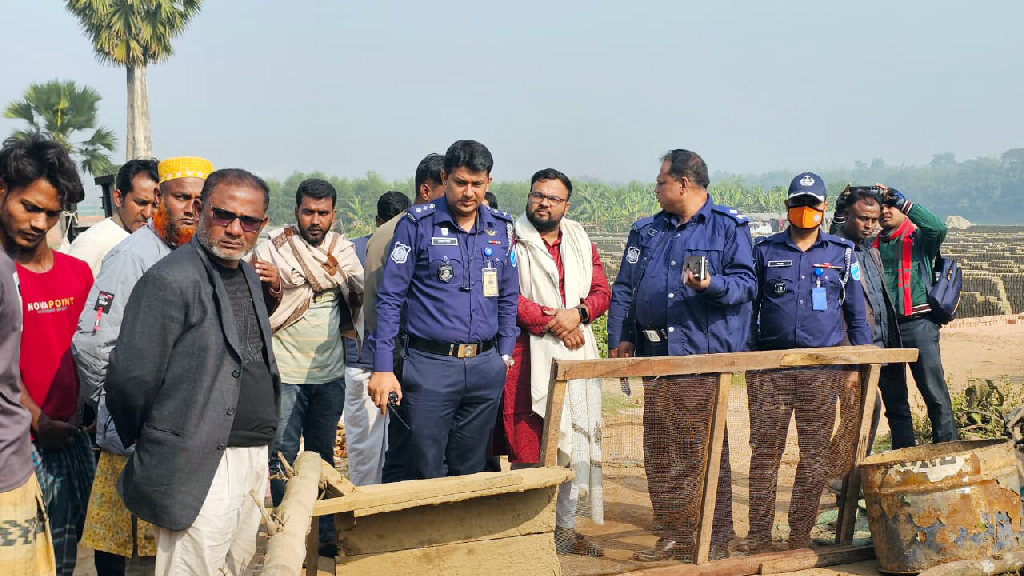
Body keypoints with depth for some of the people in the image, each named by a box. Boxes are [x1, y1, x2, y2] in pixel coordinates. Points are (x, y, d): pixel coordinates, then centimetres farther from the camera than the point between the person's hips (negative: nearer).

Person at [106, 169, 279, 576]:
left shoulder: (248, 276, 13)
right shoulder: (171, 280, -15)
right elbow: (130, 375, -17)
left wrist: (263, 443, 18)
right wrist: (143, 443, -3)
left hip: (254, 460, 9)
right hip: (199, 468, -8)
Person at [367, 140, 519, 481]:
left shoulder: (501, 228, 9)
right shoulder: (417, 225, -4)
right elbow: (390, 298, -5)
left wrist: (504, 354, 11)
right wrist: (383, 367, -10)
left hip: (485, 367, 4)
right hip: (430, 365, -4)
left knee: (469, 473, 12)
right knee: (425, 476, 0)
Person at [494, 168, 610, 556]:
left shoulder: (581, 241, 16)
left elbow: (602, 291, 11)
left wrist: (578, 313, -9)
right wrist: (551, 322, -13)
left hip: (575, 356, 5)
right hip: (528, 357, -5)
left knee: (574, 441, 7)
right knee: (527, 443, -7)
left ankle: (565, 527, 18)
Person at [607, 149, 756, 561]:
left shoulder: (729, 227, 3)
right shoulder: (646, 231, 17)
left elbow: (745, 282, -4)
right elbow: (624, 289, 16)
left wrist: (712, 285, -23)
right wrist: (619, 337, 7)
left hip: (706, 356, -5)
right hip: (656, 358, 5)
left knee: (707, 450, -2)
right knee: (660, 453, 6)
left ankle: (717, 536, 9)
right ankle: (674, 535, 15)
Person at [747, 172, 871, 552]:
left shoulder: (842, 253, 10)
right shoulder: (764, 250, 9)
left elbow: (856, 314, 12)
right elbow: (748, 304, 12)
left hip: (822, 369, 1)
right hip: (770, 368, 0)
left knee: (816, 455, 3)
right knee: (765, 453, 0)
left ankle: (801, 537, 14)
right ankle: (758, 539, 7)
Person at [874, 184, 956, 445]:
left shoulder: (920, 238, 3)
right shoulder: (873, 244, 15)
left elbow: (938, 227, -18)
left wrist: (901, 201, -16)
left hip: (917, 323, -4)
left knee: (934, 392, -6)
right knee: (893, 396, 9)